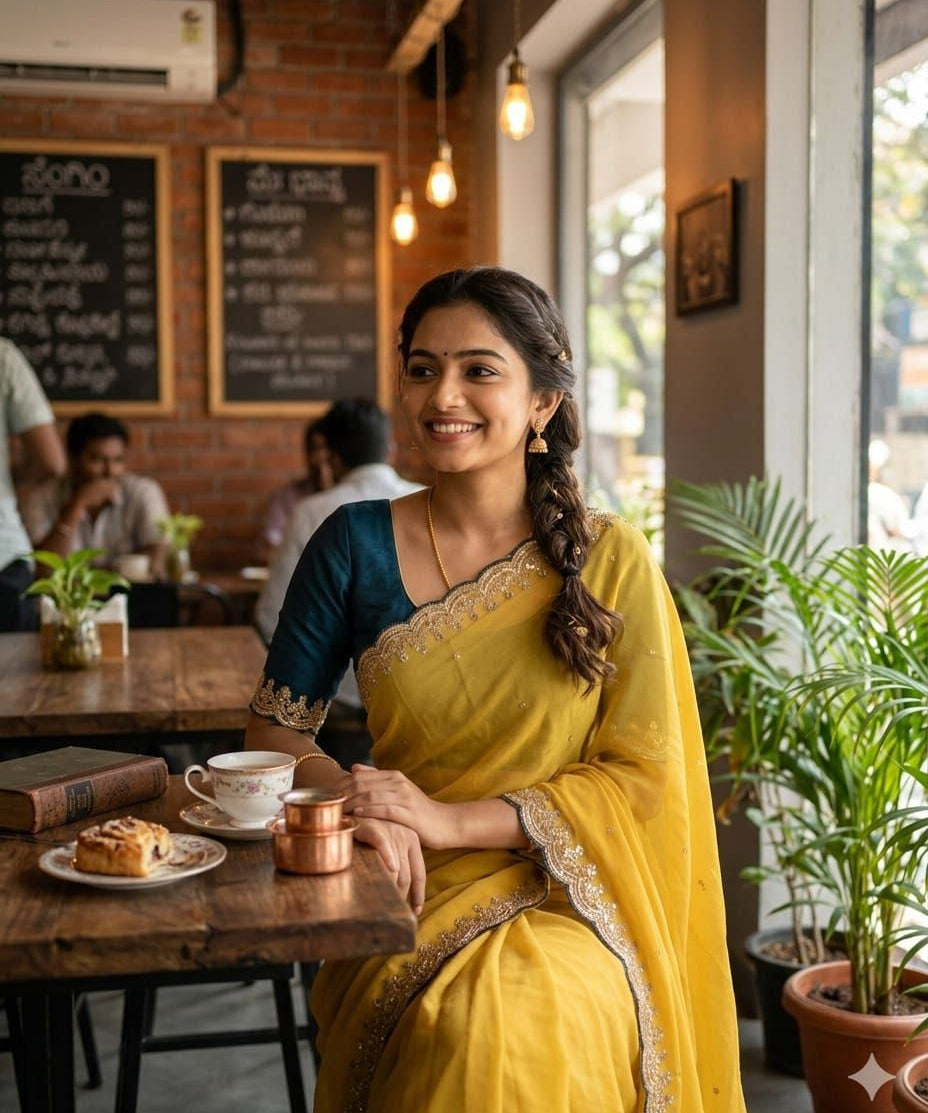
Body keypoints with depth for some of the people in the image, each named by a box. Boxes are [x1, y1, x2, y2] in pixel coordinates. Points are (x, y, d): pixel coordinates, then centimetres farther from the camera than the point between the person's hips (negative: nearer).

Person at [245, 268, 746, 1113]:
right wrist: (355, 800, -14)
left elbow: (641, 774, -3)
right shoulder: (355, 544, 2)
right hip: (403, 901, 1)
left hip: (565, 904, -1)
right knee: (448, 1026, -30)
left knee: (511, 1022, -32)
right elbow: (274, 730, 8)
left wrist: (451, 820, -14)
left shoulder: (611, 560, -1)